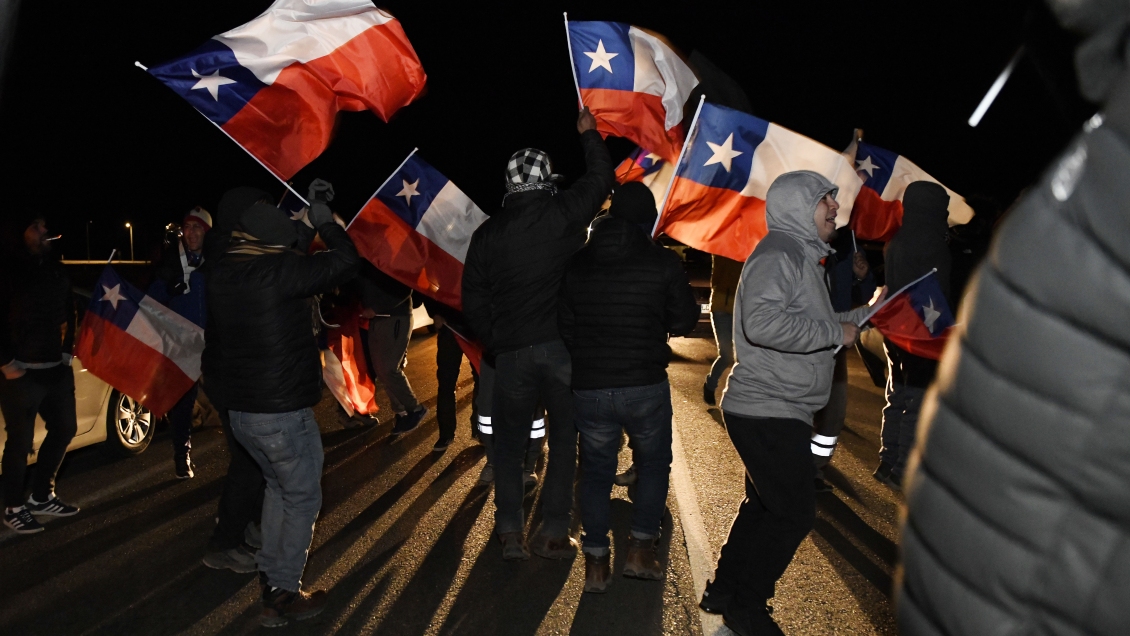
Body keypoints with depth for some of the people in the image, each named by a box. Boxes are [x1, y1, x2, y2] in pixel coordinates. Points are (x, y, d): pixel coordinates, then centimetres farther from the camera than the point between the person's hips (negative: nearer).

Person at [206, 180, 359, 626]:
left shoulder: (222, 276, 4)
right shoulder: (280, 271, -18)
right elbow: (346, 261, -15)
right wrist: (323, 217, 1)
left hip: (239, 410, 8)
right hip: (283, 413, -8)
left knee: (279, 487, 26)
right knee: (302, 500, 8)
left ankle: (270, 576, 30)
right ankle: (283, 596, 14)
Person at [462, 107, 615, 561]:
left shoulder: (486, 234, 4)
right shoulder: (563, 213, -3)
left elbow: (473, 303, 6)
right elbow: (601, 178, 14)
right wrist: (588, 134, 28)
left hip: (511, 352, 2)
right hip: (564, 346, -1)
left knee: (509, 443, 13)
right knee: (565, 439, 8)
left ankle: (510, 533, 12)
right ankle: (554, 533, 10)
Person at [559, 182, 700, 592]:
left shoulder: (577, 264, 3)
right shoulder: (663, 262, -7)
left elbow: (565, 327, 8)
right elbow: (685, 321, 0)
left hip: (588, 388, 2)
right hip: (645, 386, -2)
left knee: (596, 471, 15)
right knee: (654, 463, 19)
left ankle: (595, 563, 16)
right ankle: (640, 551, 16)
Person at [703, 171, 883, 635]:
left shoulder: (800, 255, 17)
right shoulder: (778, 254, -18)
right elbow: (764, 322, -35)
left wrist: (863, 312, 19)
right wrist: (834, 331, -25)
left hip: (777, 412, 11)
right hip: (768, 413, -11)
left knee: (764, 504, 21)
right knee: (794, 514, -1)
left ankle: (724, 592, 34)